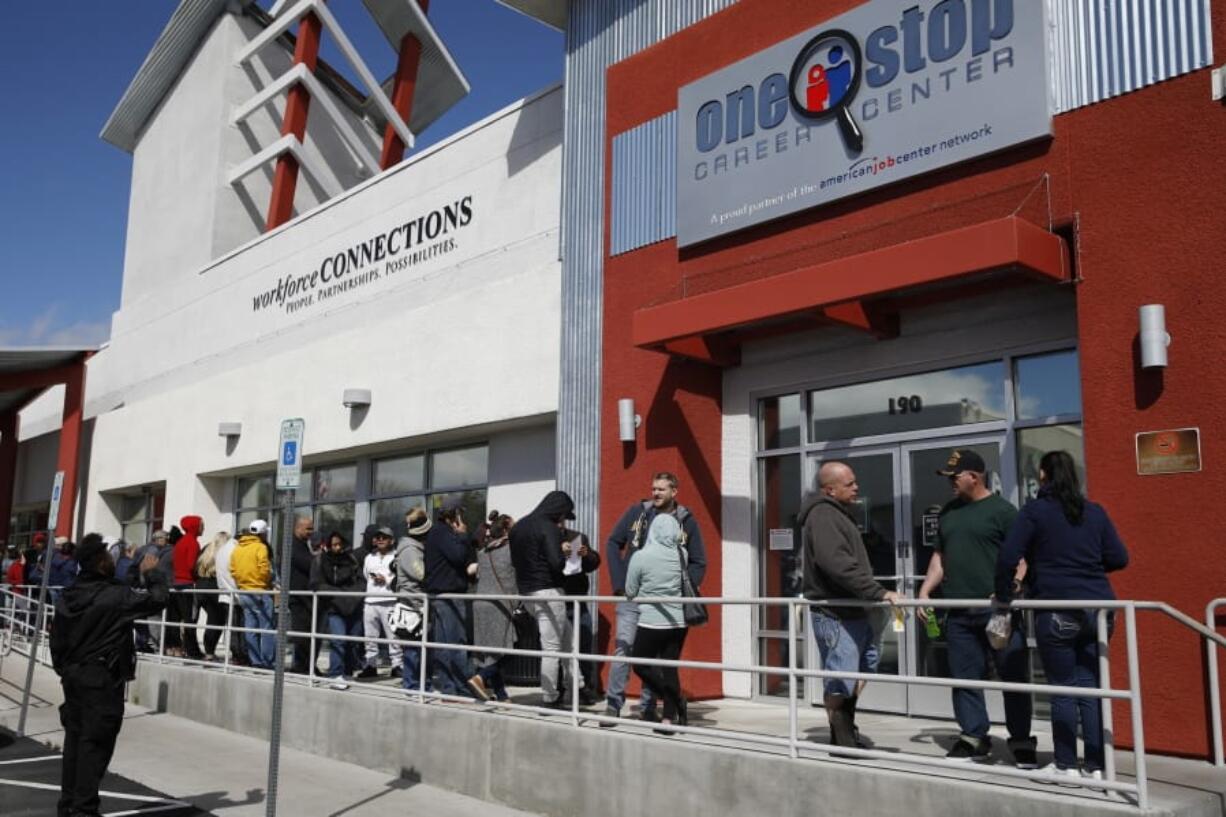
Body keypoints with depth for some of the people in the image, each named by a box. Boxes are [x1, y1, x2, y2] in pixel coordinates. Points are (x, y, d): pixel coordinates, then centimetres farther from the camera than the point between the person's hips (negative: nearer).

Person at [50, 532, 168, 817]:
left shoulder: (67, 597, 8)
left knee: (75, 738, 13)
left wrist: (63, 670, 21)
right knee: (95, 742, -3)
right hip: (102, 678, -8)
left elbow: (57, 640, 12)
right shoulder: (117, 595, -16)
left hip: (73, 675, 8)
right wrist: (152, 574, 6)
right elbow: (157, 600, -10)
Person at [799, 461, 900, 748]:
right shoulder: (823, 515, -17)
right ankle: (842, 745, 4)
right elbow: (838, 564, -29)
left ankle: (847, 737, 30)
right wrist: (878, 592, -31)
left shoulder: (838, 513, 17)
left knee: (856, 676, 18)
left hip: (852, 611, 11)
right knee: (839, 684, -4)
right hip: (836, 615, -11)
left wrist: (874, 595, 19)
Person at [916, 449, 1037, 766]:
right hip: (959, 612, 6)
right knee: (965, 677, 9)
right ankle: (973, 737, 19)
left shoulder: (1001, 510, -3)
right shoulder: (948, 512, 15)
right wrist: (925, 591, 12)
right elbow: (940, 556, 21)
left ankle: (1021, 742, 11)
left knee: (1013, 677, 1)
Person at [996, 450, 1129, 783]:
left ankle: (1066, 765, 10)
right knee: (1091, 687, 8)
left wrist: (1005, 595, 3)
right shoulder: (1095, 512, 9)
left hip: (1057, 612, -4)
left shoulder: (1035, 511, -4)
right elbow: (1119, 558, 9)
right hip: (1097, 609, 4)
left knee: (1063, 689, 4)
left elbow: (1008, 557, -10)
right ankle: (1096, 766, 11)